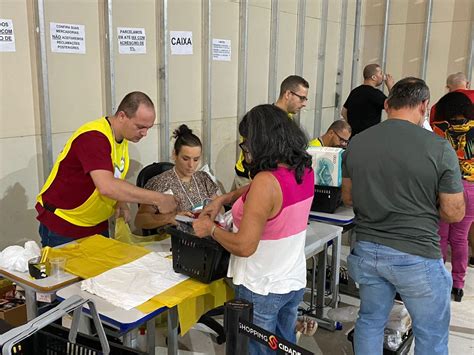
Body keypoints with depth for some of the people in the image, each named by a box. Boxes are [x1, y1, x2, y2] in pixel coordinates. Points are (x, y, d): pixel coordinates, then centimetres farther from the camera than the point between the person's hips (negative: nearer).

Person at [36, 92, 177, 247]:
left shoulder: (123, 136, 0)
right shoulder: (93, 137, -26)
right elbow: (106, 186, -39)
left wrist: (120, 202, -6)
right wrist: (157, 199, -35)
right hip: (62, 226, -7)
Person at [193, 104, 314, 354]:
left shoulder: (266, 181, -29)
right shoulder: (304, 170, -3)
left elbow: (244, 246, -27)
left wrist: (211, 229, -11)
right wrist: (223, 199, 6)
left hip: (262, 289, -8)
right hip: (294, 282, 8)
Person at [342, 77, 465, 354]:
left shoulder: (356, 143, -1)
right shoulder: (439, 147, -14)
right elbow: (454, 213, -7)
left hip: (367, 251, 4)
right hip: (417, 256, -4)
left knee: (370, 322, 21)